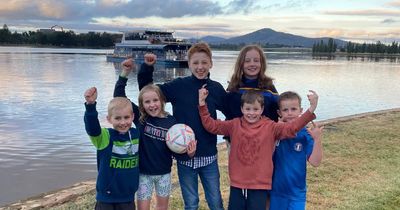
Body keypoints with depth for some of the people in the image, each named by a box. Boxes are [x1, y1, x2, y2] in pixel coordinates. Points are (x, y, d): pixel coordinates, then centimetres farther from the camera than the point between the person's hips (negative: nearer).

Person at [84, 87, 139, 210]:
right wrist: (90, 105, -51)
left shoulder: (136, 134, -2)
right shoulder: (104, 137, -15)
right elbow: (91, 127, -36)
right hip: (106, 196, -3)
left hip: (128, 196, 3)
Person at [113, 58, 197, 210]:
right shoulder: (139, 117, -11)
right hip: (144, 172, -1)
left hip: (164, 172, 1)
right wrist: (125, 73, -19)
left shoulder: (171, 122, -12)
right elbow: (119, 97, -12)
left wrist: (188, 153, -26)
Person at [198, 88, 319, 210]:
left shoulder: (270, 127, -4)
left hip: (260, 186, -2)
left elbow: (292, 128, -15)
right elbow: (210, 125, 4)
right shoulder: (234, 125, 2)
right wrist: (202, 104, -6)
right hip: (237, 184, 2)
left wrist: (311, 110, -27)